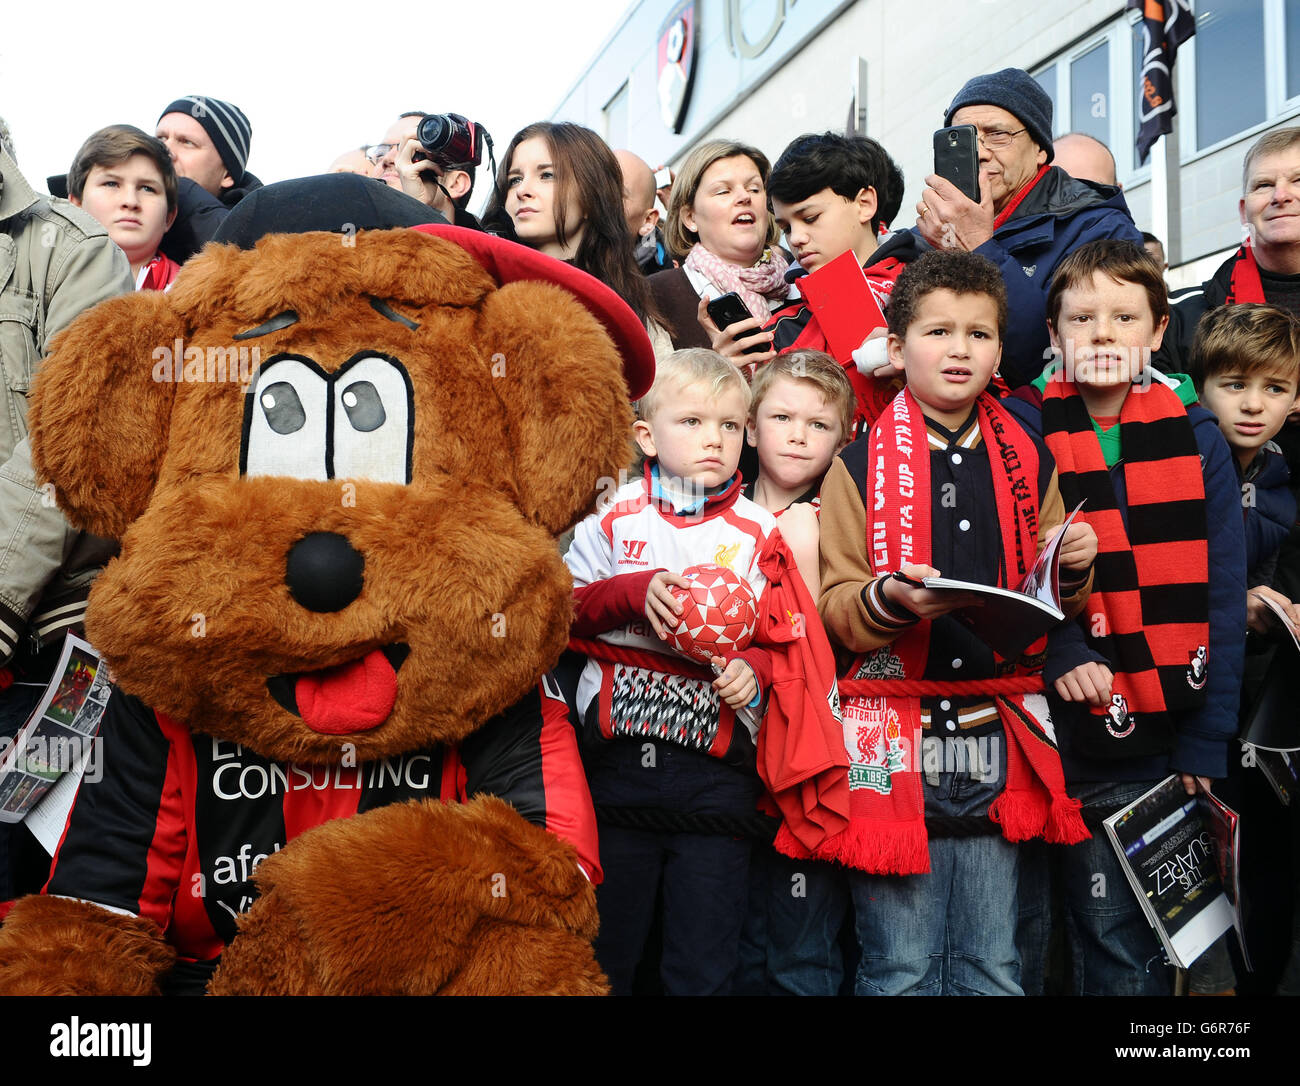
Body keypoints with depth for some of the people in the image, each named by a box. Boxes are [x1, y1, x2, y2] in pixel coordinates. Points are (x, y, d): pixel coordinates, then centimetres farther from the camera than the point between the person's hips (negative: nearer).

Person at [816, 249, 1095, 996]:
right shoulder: (860, 466, -1)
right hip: (896, 735, -3)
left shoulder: (1030, 466, 10)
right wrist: (890, 599, -22)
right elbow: (835, 610, -2)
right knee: (902, 968, 3)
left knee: (994, 967, 11)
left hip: (997, 738, 3)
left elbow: (1049, 610, 17)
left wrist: (1072, 571, -3)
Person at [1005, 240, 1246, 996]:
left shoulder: (1195, 437, 5)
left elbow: (1220, 597, 3)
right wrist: (1060, 651, -24)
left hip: (1152, 738, 2)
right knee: (1020, 941, 8)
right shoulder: (1021, 429, 0)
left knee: (1131, 948, 11)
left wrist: (1206, 743, -3)